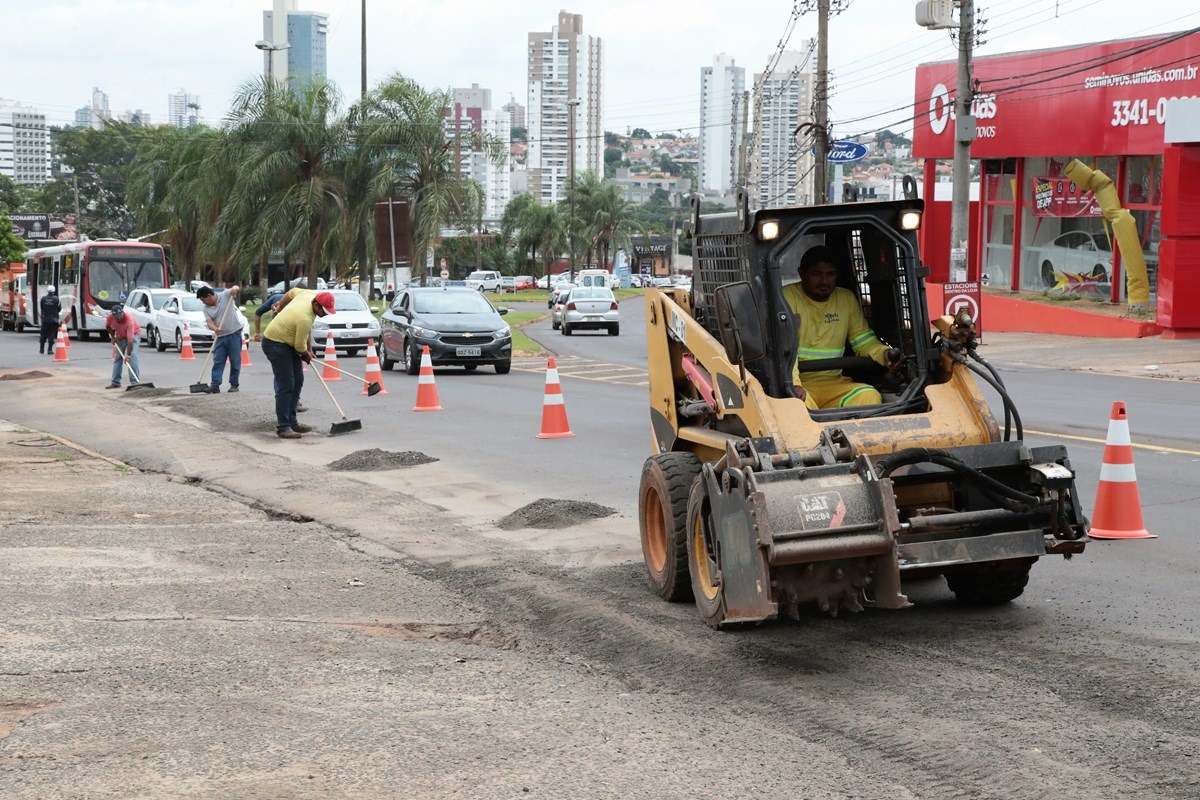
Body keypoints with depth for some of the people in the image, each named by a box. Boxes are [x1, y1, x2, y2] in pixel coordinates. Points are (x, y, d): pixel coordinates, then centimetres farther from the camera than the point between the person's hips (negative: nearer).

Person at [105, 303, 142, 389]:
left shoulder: (129, 320, -39)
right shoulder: (110, 317, -25)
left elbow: (130, 340, -41)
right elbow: (107, 326, 2)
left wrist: (128, 355, -44)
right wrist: (113, 337, -8)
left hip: (133, 334, -5)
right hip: (120, 336, 5)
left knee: (132, 356, -22)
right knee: (117, 358, 4)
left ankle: (135, 381, -25)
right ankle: (115, 382, 9)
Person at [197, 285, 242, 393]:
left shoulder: (225, 295, -3)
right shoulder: (206, 309, 5)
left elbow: (236, 288, -10)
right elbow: (209, 322, -6)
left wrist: (235, 289, -34)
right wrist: (215, 328, -28)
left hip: (234, 333, -4)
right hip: (220, 336, 4)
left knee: (235, 361, 1)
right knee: (217, 361, -2)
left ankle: (234, 384, 9)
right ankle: (215, 385, -4)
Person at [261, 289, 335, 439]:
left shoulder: (310, 294, -6)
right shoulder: (305, 319, -32)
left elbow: (291, 293, 14)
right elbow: (299, 345, -20)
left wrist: (279, 309, 22)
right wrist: (307, 354, 2)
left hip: (287, 342, 10)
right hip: (275, 343, -10)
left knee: (298, 381, 10)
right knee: (286, 385, -13)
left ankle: (292, 422, 16)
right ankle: (282, 427, -11)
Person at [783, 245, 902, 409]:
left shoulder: (847, 299, 14)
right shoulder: (787, 297, -4)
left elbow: (864, 342, 15)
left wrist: (885, 353, -9)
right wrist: (793, 384, -33)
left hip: (834, 384, 5)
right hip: (799, 386, -5)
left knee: (870, 396, -26)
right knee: (800, 402, -39)